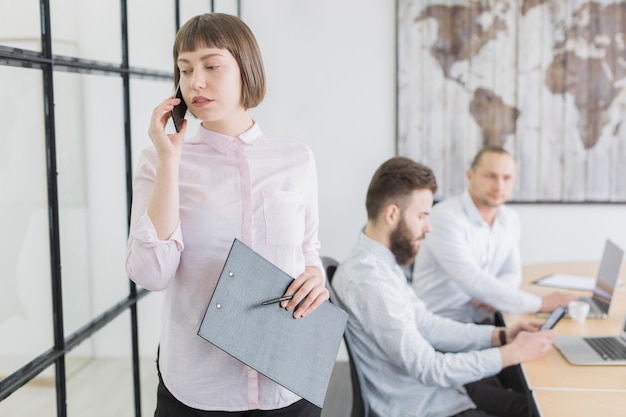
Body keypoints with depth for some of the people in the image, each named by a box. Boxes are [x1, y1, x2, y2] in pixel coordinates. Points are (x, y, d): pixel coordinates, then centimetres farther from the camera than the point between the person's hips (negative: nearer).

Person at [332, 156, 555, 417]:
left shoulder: (380, 263, 4)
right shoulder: (368, 280, -28)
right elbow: (428, 368, -25)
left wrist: (500, 335, 0)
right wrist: (513, 353, -18)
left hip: (441, 388, 9)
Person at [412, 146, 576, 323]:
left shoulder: (510, 219, 8)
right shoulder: (445, 216, -17)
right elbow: (471, 280, -24)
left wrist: (495, 296, -7)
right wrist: (539, 303, -23)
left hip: (484, 322, 7)